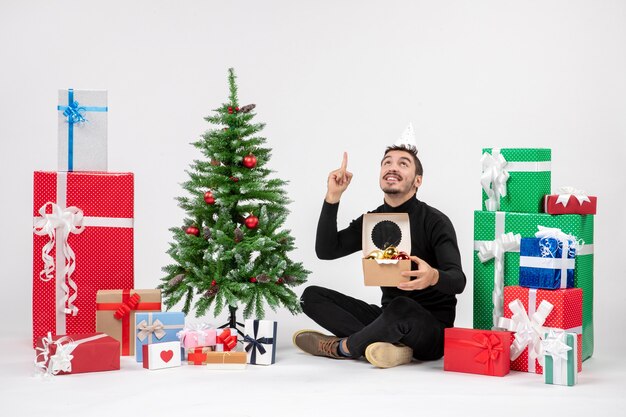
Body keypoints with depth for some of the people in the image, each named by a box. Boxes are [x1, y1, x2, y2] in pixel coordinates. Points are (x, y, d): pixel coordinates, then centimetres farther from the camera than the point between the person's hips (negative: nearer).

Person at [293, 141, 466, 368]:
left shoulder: (435, 221, -9)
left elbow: (458, 281, -19)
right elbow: (326, 251, -2)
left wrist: (434, 277, -43)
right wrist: (332, 197, -10)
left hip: (433, 328, -6)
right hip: (389, 317, 6)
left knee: (401, 308, -40)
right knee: (311, 295, -5)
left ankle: (340, 347, -11)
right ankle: (390, 344, -23)